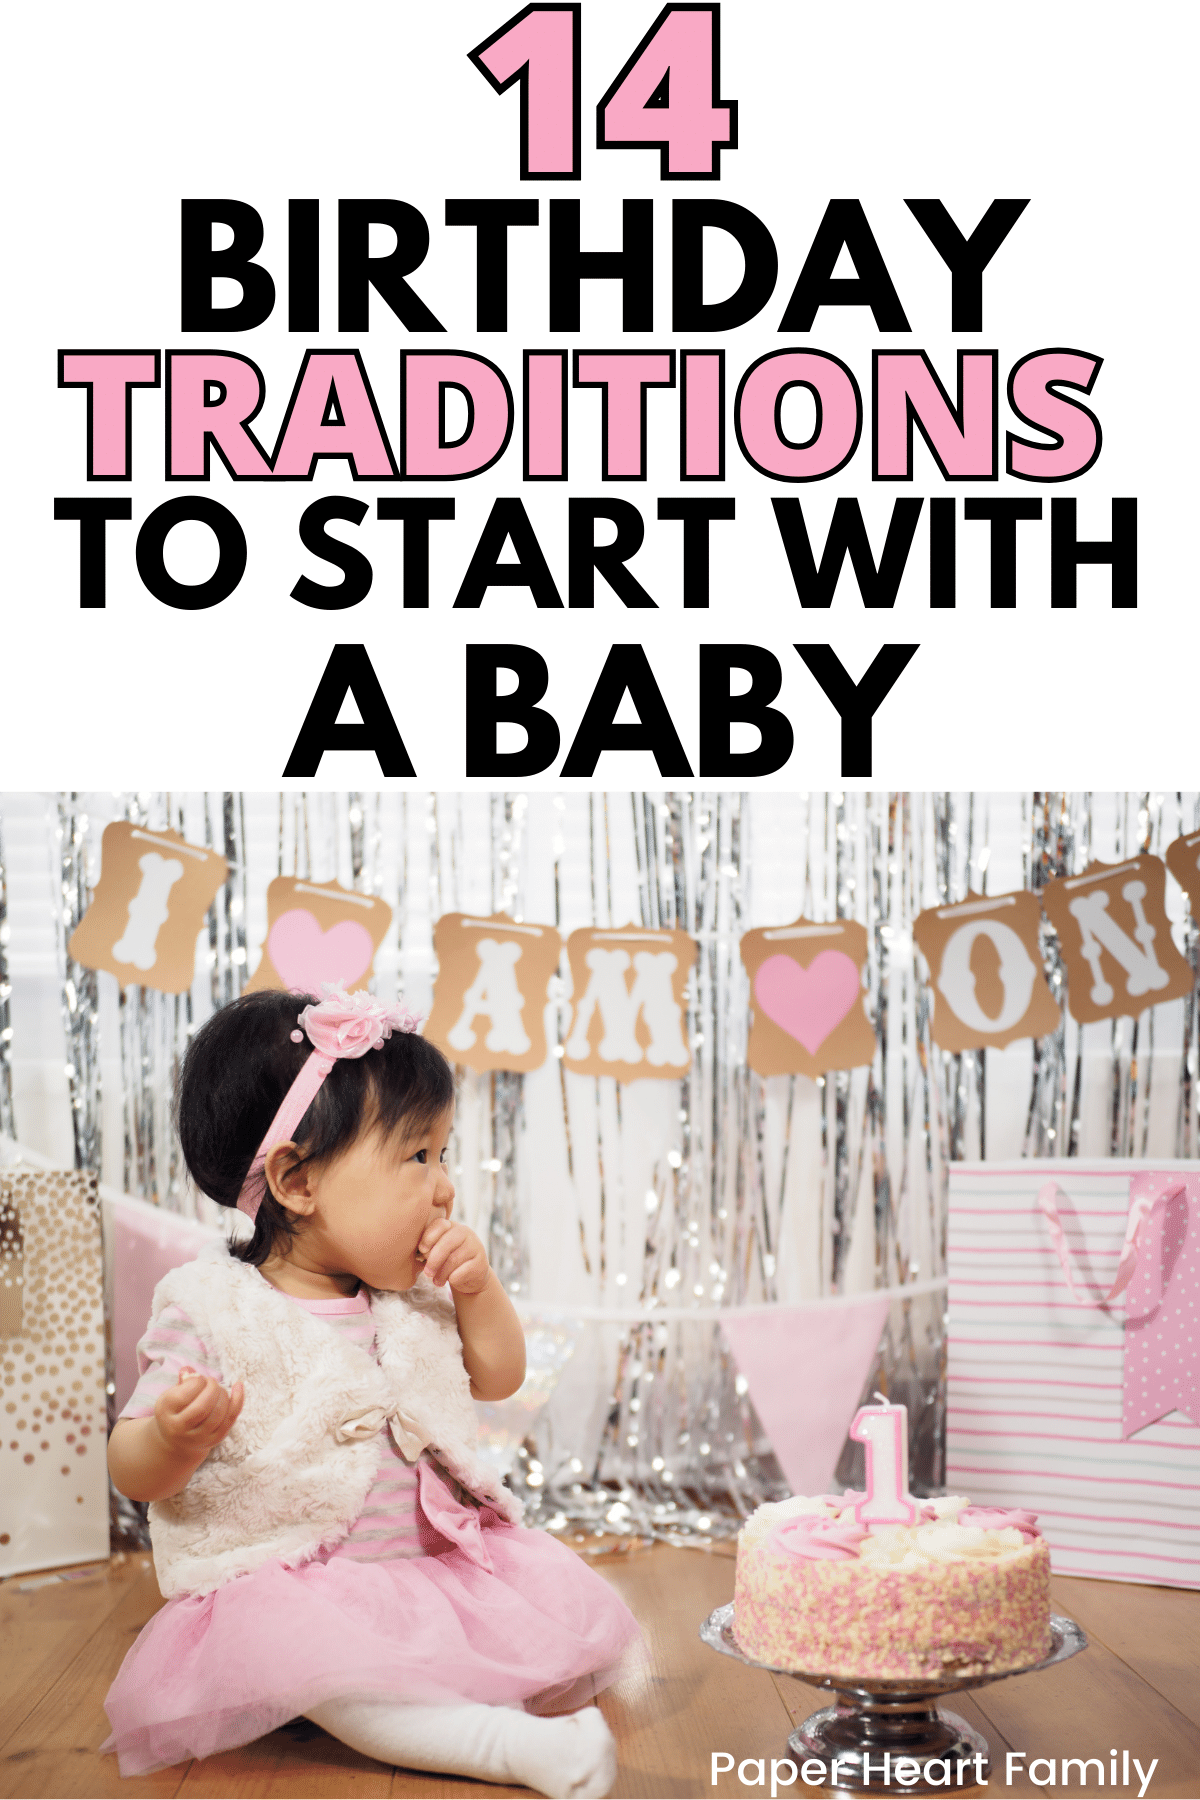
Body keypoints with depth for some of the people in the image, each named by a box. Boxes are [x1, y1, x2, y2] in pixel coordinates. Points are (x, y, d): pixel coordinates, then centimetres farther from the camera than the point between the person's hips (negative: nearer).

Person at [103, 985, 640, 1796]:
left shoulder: (413, 1297, 7)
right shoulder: (214, 1311, -11)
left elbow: (498, 1376, 19)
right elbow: (135, 1469, -10)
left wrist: (478, 1288, 0)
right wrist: (178, 1438, -34)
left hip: (434, 1550, 7)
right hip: (289, 1581, -6)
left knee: (567, 1602, -11)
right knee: (320, 1655, -38)